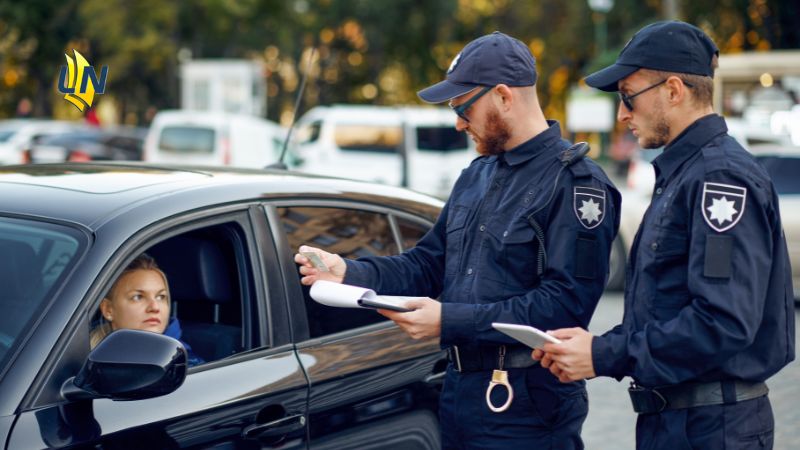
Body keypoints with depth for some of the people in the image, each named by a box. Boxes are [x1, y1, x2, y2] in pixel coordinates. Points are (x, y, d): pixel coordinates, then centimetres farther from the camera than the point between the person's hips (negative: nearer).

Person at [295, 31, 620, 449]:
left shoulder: (573, 182, -14)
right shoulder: (475, 177, 15)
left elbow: (566, 302, -22)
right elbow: (428, 263, 16)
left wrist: (451, 319, -23)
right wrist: (349, 273, -2)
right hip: (459, 392, 8)